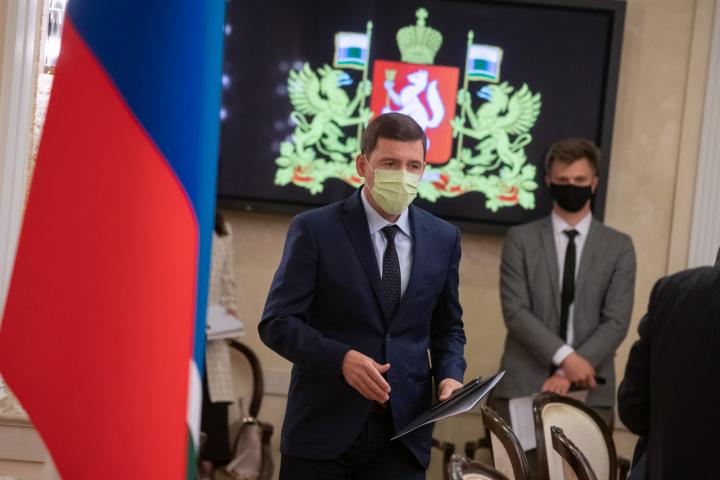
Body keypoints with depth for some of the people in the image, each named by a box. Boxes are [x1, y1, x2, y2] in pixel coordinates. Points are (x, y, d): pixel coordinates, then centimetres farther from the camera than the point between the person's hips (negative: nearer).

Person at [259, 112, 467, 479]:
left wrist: (449, 376, -3)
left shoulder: (443, 238, 8)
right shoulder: (315, 229, -4)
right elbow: (277, 322, -6)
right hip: (323, 428, -3)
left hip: (403, 433, 3)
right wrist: (341, 358, -22)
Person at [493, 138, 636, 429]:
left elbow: (616, 321, -1)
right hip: (523, 386, 0)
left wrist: (570, 372, -13)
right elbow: (515, 311, -4)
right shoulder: (521, 239, 7)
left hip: (588, 391, 0)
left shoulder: (618, 246, 8)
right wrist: (565, 357, -16)